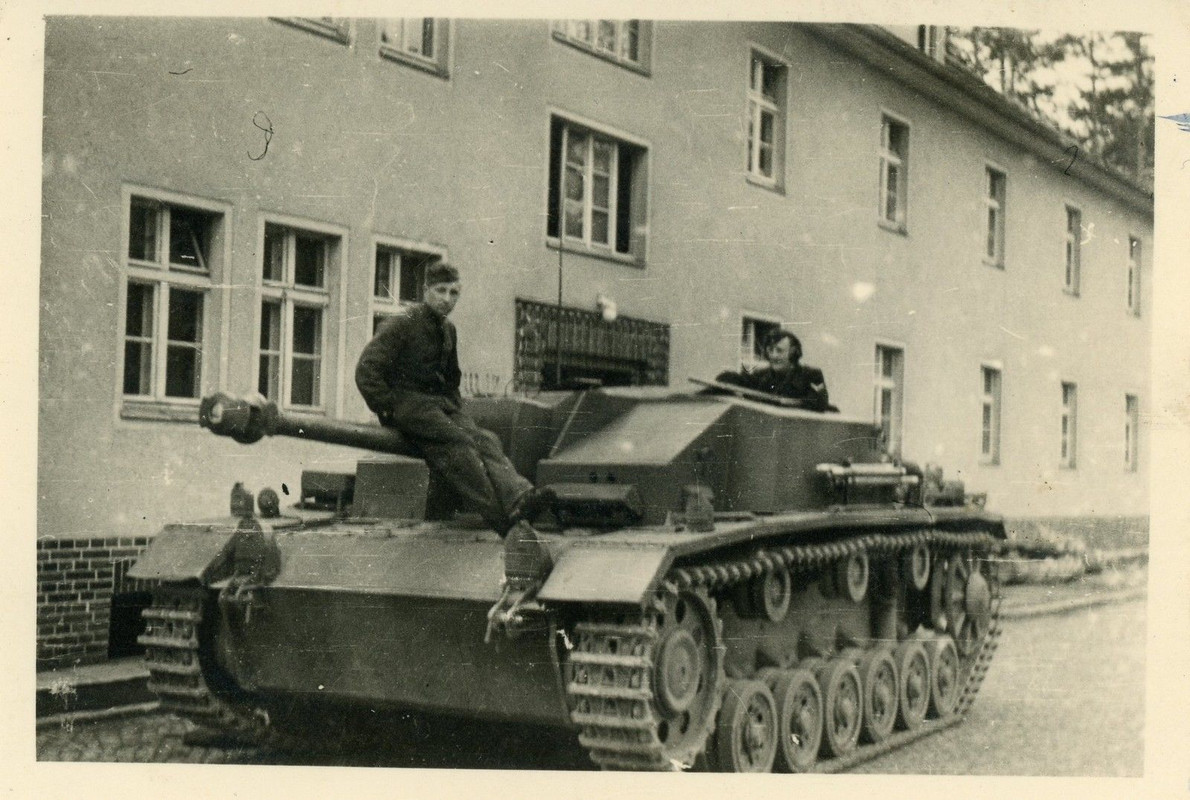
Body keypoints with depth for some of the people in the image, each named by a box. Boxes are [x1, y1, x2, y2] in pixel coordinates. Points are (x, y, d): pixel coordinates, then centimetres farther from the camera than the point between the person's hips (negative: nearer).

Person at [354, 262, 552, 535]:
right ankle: (500, 518, -41)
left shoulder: (448, 330, 18)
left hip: (440, 402, 7)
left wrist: (455, 406, 16)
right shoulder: (403, 323, -5)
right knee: (457, 440, -30)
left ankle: (518, 496, -45)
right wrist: (388, 409, -12)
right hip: (406, 400, -7)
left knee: (484, 439, -22)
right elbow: (366, 369, -9)